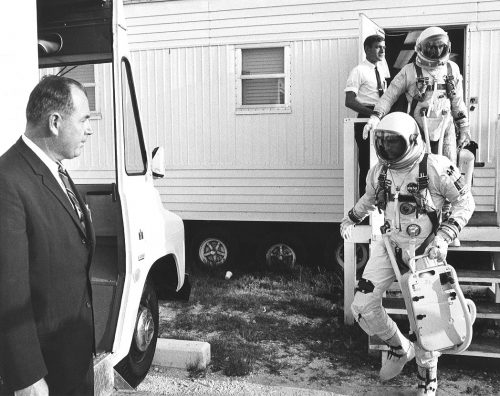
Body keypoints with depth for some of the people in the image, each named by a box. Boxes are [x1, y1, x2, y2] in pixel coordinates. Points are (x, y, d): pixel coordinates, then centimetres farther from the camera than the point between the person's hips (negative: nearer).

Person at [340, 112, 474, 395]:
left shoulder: (435, 167, -17)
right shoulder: (379, 172, 0)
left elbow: (465, 201, -11)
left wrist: (444, 236, -21)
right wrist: (352, 219, 20)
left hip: (425, 251, -4)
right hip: (389, 246, 5)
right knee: (363, 306, -3)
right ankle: (401, 347, 25)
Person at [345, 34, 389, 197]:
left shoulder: (383, 70, 15)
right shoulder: (359, 71, -6)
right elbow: (350, 101, -13)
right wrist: (373, 113, -21)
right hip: (366, 120, -6)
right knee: (367, 164, -3)